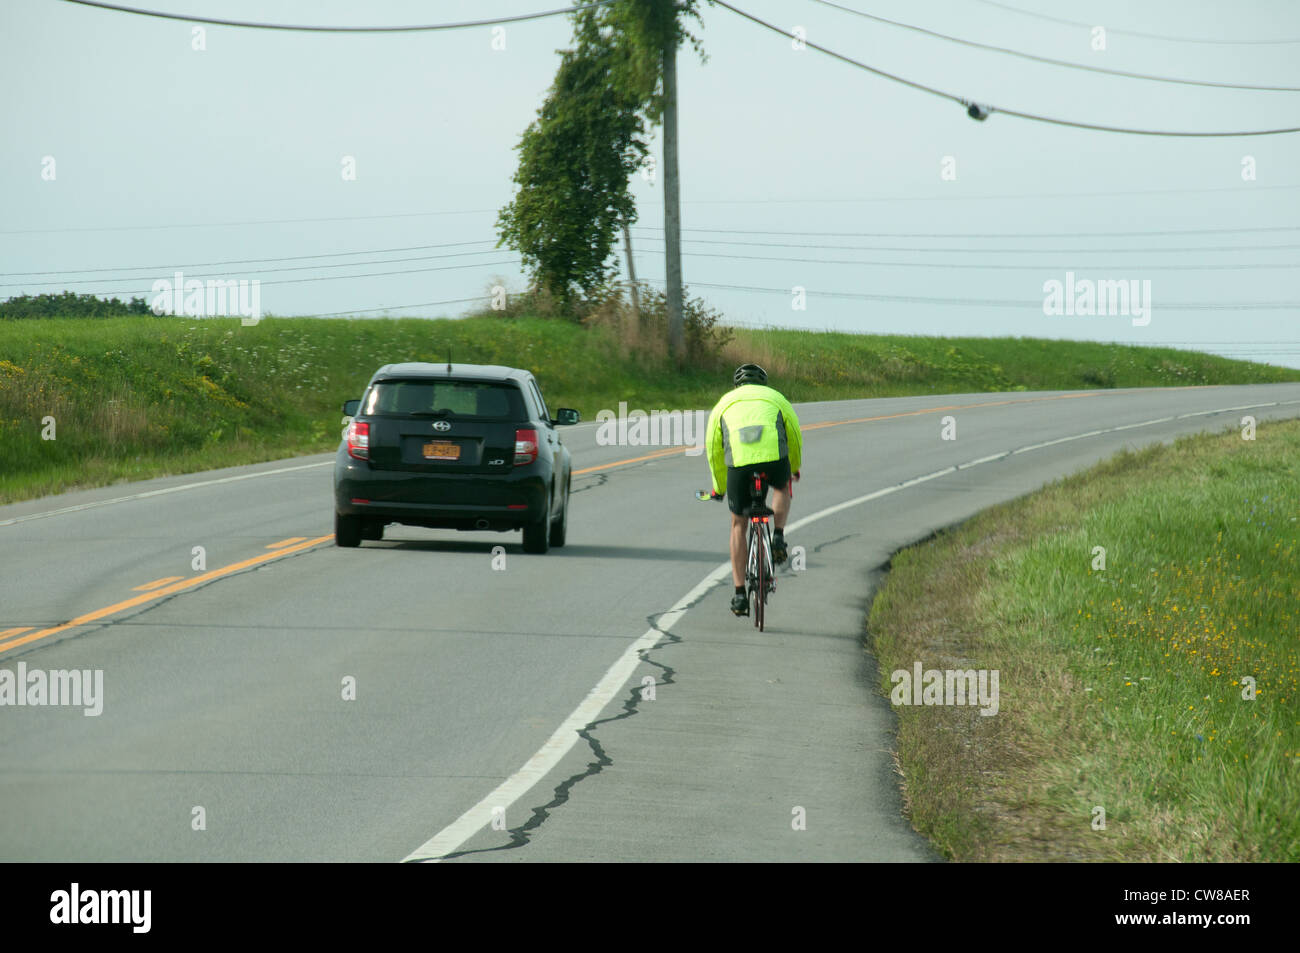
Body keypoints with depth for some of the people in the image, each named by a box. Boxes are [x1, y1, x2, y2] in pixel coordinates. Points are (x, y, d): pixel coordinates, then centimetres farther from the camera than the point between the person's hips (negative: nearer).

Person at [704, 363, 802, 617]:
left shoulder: (724, 403, 28)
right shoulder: (774, 397, 28)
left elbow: (713, 449, 30)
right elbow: (795, 436, 38)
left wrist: (719, 487, 43)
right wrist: (795, 467, 58)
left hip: (739, 463, 0)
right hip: (775, 457, 0)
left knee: (738, 525, 16)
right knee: (781, 488, 38)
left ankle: (740, 595, 15)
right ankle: (778, 537, 15)